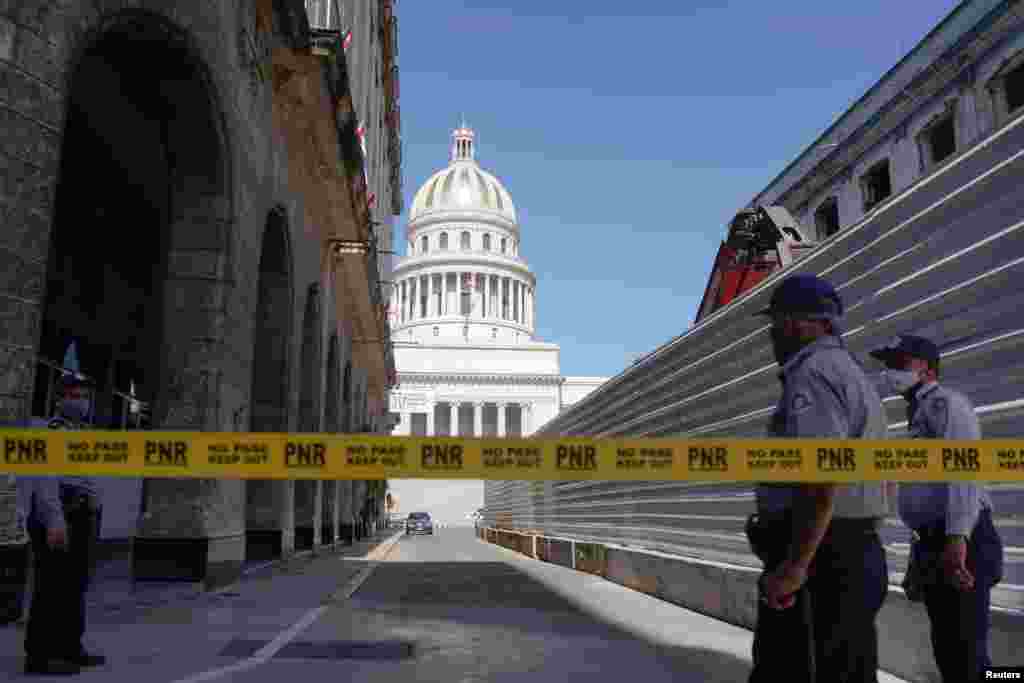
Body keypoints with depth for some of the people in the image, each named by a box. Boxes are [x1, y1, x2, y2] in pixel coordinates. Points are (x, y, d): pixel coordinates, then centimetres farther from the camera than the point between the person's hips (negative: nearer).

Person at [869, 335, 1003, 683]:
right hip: (936, 544, 10)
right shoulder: (921, 414, 25)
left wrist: (957, 538, -32)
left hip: (959, 544, -10)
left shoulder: (946, 402, -5)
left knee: (966, 651, -10)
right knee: (948, 648, 13)